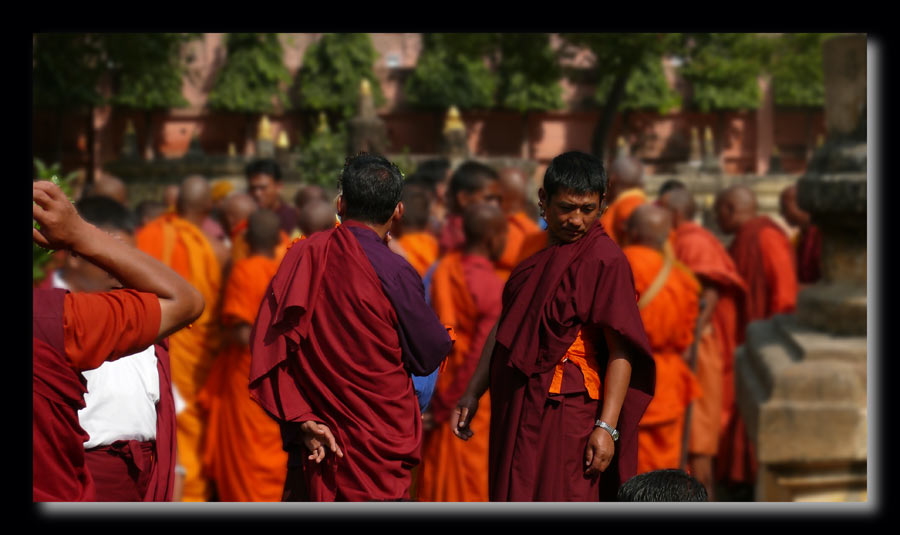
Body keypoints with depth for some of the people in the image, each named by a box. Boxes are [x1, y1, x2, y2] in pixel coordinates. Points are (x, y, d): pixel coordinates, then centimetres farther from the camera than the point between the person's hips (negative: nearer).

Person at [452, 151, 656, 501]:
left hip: (566, 416, -8)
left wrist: (607, 426, -23)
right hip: (519, 411, 8)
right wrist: (473, 393, 15)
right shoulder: (537, 254, 13)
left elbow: (621, 351, -17)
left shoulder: (605, 260, -12)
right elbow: (505, 326, 19)